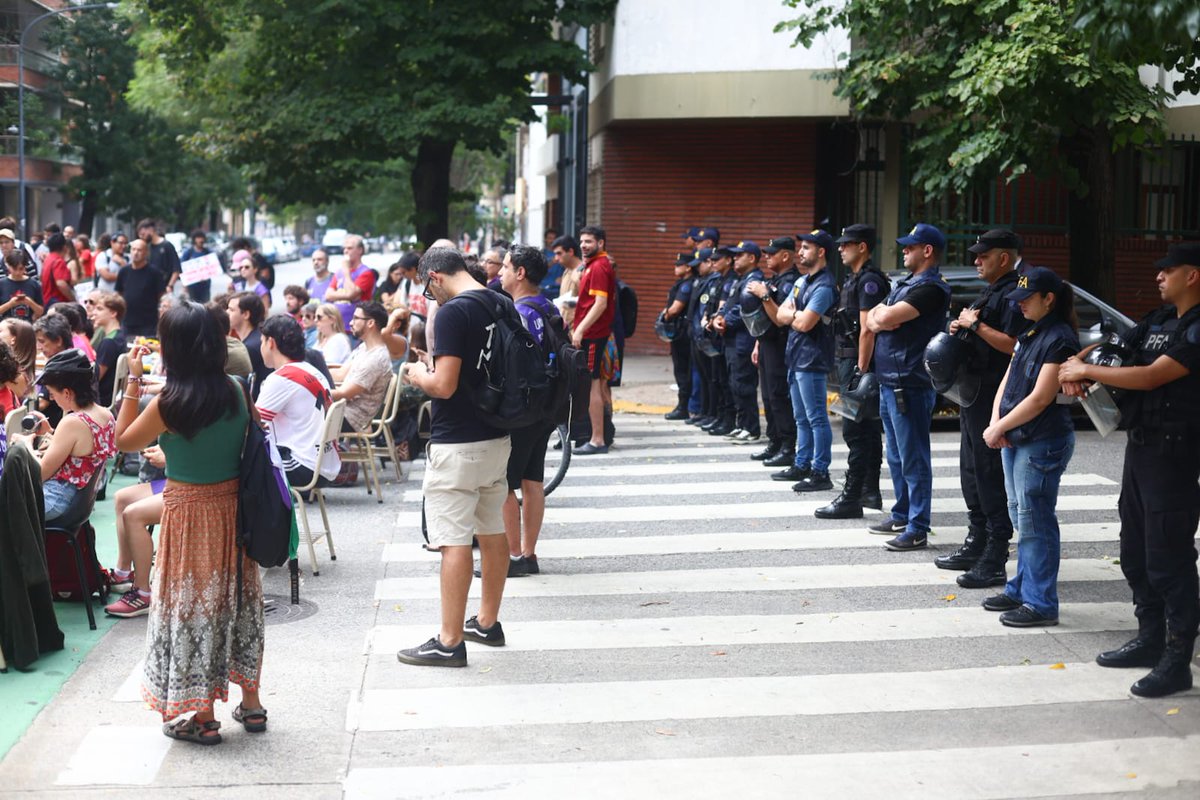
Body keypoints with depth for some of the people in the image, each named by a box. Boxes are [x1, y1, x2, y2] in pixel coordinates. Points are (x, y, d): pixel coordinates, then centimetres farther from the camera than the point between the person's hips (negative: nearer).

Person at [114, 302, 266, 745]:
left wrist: (134, 381, -1)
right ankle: (250, 703, 26)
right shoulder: (235, 390, -6)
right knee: (237, 597, 17)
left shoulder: (169, 403, -19)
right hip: (234, 506, 5)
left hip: (189, 513, -5)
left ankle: (201, 717, 14)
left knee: (193, 604, 6)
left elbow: (123, 440, -3)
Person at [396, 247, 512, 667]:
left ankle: (450, 642, -2)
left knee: (454, 542, -5)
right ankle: (488, 623, 29)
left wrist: (418, 376, -2)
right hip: (498, 437, 9)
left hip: (457, 444, -9)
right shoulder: (502, 305, 8)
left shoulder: (453, 313, -18)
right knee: (492, 533, 17)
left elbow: (445, 385, -22)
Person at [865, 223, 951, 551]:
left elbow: (887, 317, -22)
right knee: (897, 457, 18)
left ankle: (917, 529, -4)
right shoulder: (905, 283, 18)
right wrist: (883, 318, -5)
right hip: (889, 381, 10)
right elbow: (873, 320, 17)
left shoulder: (931, 288, -13)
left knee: (913, 459, -7)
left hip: (910, 384, -10)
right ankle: (902, 515, 28)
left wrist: (882, 315, 1)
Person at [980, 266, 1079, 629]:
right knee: (1021, 518, 16)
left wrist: (999, 428, -13)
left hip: (1042, 443, -9)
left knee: (1035, 522, -5)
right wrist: (997, 420, -2)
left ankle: (1041, 604, 1)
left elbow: (1040, 398, -20)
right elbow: (1008, 380, 14)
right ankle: (1021, 589, 27)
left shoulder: (1059, 340, -16)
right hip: (1015, 439, 9)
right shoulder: (1029, 334, 12)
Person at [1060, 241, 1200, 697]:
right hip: (1141, 446, 9)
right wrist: (1078, 369, 1)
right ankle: (1150, 640, 27)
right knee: (1135, 553, 15)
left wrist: (1085, 370, -12)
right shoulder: (1161, 321, 14)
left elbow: (1150, 377, -21)